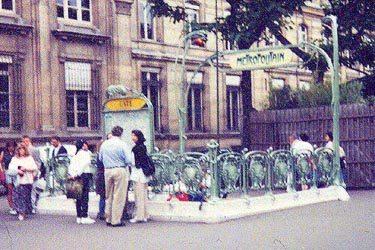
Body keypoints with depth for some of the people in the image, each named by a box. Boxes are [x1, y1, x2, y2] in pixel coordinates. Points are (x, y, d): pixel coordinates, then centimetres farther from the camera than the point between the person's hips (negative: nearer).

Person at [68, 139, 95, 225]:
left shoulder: (75, 156, 19)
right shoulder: (86, 154, -3)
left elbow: (71, 167, 9)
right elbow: (83, 165, -15)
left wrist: (73, 175, -2)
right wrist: (77, 175, -12)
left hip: (77, 177, 7)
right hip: (84, 175, -7)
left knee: (78, 198, 10)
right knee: (84, 197, -6)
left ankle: (79, 217, 12)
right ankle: (84, 217, -8)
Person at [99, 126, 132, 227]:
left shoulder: (104, 144, 5)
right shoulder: (122, 144, -10)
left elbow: (100, 158, 15)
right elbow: (129, 160, -13)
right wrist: (127, 164, 8)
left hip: (107, 170, 5)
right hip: (120, 170, -5)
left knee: (109, 196, 15)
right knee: (119, 196, 0)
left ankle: (108, 219, 21)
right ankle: (116, 220, 0)